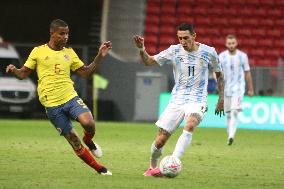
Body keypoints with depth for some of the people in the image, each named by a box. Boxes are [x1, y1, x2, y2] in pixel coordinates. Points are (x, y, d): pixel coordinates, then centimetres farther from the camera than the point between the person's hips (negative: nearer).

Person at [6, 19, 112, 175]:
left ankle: (89, 141, 10)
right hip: (52, 105, -2)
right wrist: (13, 71, -16)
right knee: (73, 140, -3)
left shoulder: (69, 53, 12)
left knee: (88, 123, -26)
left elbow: (85, 73, 15)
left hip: (71, 98, 2)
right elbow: (23, 74, 6)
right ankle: (99, 168, 11)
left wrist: (100, 57, 5)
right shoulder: (38, 51, 3)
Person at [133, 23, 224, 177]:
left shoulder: (208, 52, -3)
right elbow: (148, 61, -2)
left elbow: (219, 74, 13)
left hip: (197, 101, -2)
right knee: (160, 141, -3)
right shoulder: (174, 51, -2)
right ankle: (152, 167, 27)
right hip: (177, 100, 2)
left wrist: (221, 98, 12)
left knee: (189, 125, -35)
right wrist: (142, 50, -22)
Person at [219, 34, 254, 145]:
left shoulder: (242, 56, 1)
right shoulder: (221, 56, 2)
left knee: (234, 112, -18)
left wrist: (250, 89, 13)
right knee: (228, 114, 7)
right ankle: (230, 136, 19)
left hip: (238, 87, -2)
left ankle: (231, 136, -27)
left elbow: (247, 73, 9)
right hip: (226, 89, 2)